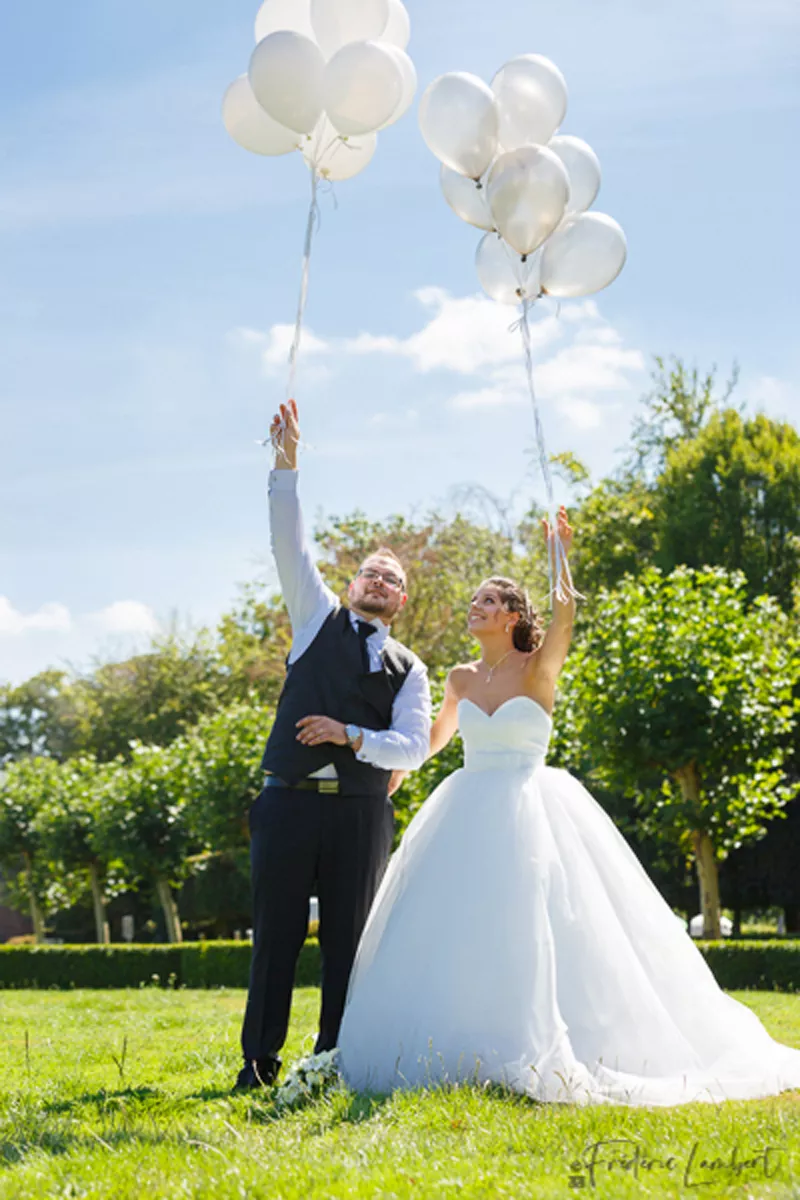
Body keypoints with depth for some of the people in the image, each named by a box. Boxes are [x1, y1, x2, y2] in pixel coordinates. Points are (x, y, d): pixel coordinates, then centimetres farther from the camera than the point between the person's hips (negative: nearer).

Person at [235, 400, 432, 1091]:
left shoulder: (408, 670, 12)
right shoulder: (320, 620, 13)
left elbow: (413, 748, 0)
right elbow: (290, 544, 3)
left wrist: (351, 736, -14)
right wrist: (288, 463, -6)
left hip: (361, 810, 1)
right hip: (290, 800, 0)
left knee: (348, 937, 2)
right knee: (277, 932, -1)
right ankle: (260, 1061, 4)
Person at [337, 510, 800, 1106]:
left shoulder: (538, 669, -3)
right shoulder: (462, 678, 10)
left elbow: (565, 615, -22)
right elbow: (438, 735, 27)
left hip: (530, 808, -5)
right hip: (467, 817, 5)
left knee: (530, 933, -7)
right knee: (455, 936, 3)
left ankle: (537, 1054, 3)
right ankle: (459, 1053, 13)